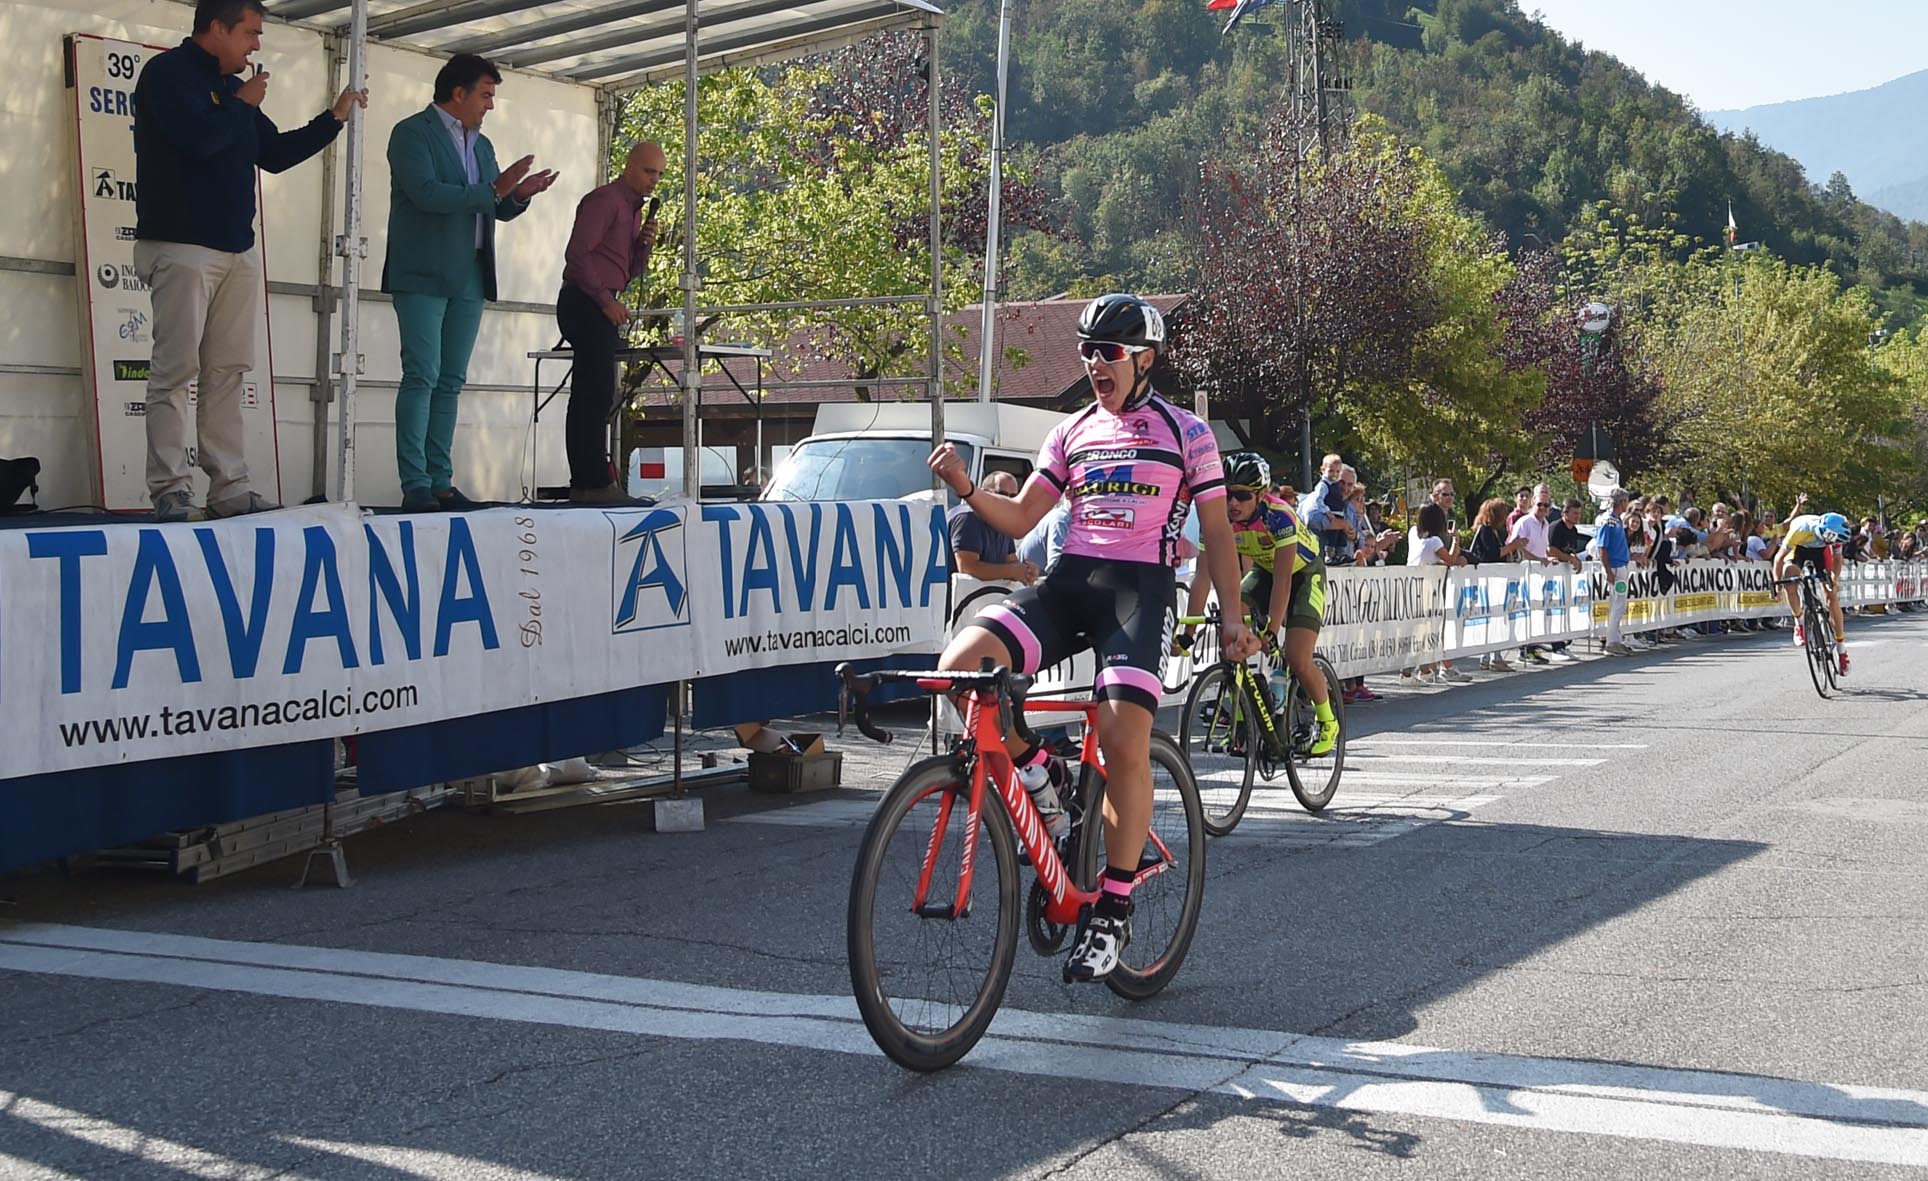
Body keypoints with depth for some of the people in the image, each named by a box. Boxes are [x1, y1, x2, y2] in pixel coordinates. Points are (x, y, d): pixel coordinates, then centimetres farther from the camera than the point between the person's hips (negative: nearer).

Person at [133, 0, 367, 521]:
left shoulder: (233, 88, 20)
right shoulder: (168, 72, -6)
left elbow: (275, 154, 24)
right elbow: (198, 137, -21)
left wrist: (335, 117, 20)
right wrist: (241, 105, -5)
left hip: (238, 250, 8)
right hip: (182, 246, -8)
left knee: (227, 372, 4)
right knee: (175, 370, -9)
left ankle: (229, 488, 4)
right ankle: (169, 492, -9)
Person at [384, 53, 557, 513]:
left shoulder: (480, 144, 19)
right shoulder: (413, 132, -4)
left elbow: (497, 210, 23)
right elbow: (425, 193, -17)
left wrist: (517, 195, 1)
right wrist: (493, 190, -19)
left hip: (468, 280, 7)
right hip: (422, 276, -7)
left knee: (451, 382, 6)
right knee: (421, 377, -11)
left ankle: (440, 483, 7)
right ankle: (415, 487, -12)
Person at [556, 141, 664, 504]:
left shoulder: (633, 209, 22)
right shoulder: (604, 199, -8)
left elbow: (630, 272, 23)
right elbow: (577, 255, -15)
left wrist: (644, 244, 4)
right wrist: (607, 300, -15)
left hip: (603, 308, 10)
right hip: (585, 304, -10)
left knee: (591, 397, 8)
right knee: (596, 395, -14)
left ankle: (585, 482, 9)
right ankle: (594, 481, -16)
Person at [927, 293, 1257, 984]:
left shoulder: (1187, 433, 8)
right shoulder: (1070, 434, 16)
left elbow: (1216, 532, 11)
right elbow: (1020, 517, 10)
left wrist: (1232, 615, 2)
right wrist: (965, 488, -9)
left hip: (1141, 588, -4)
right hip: (1069, 580, 4)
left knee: (1125, 744, -21)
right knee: (959, 668, -23)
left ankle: (1113, 912, -8)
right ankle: (1034, 769, 3)